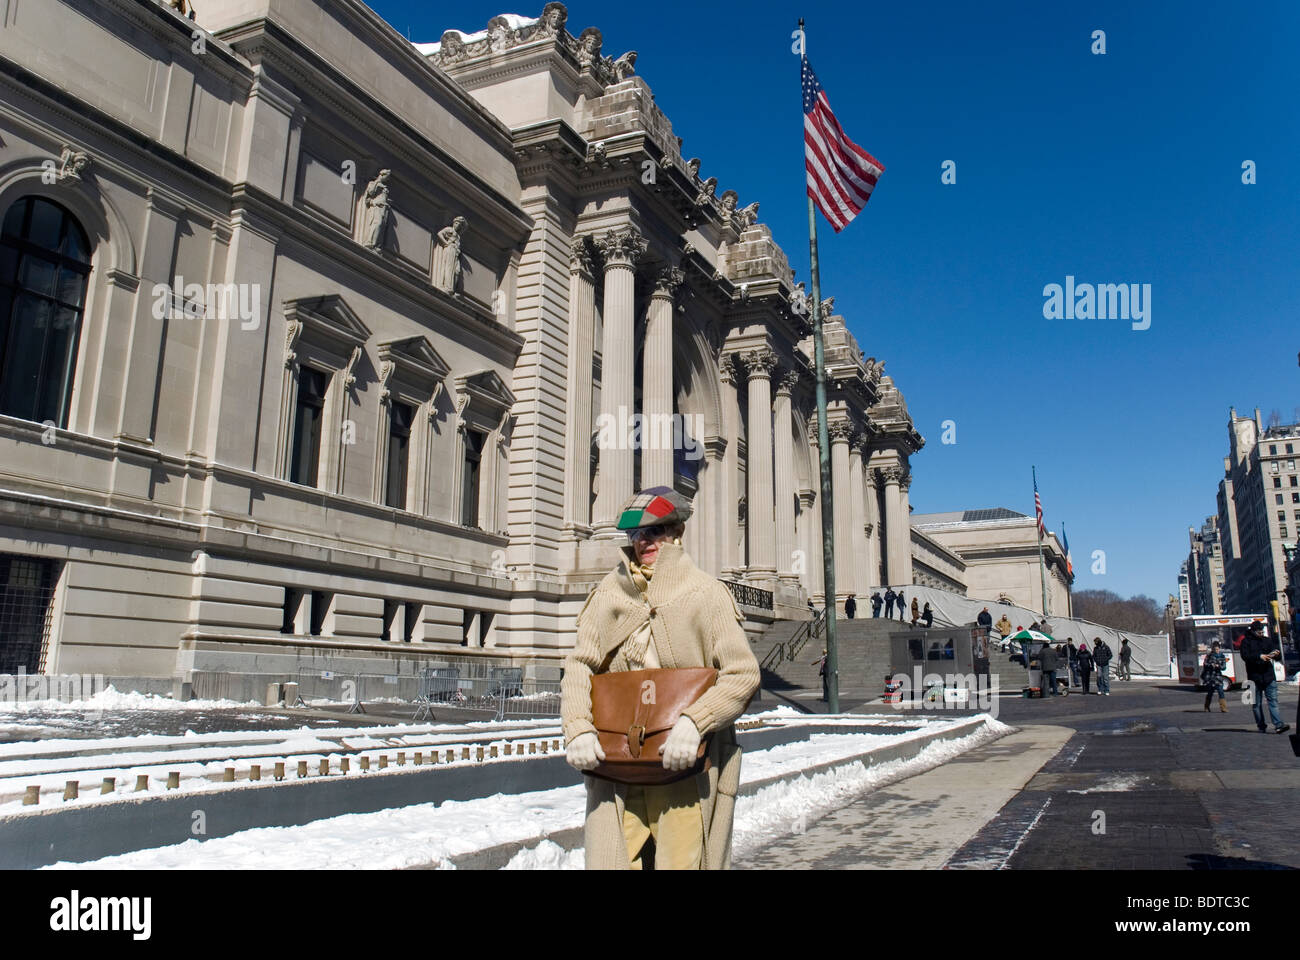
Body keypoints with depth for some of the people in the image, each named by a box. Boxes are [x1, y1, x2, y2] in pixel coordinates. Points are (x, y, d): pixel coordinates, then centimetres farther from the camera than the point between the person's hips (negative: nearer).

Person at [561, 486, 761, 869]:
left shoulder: (707, 593, 1)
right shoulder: (609, 593, 11)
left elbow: (743, 674, -6)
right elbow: (580, 666, 6)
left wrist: (693, 722, -20)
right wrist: (578, 730, -11)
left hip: (686, 766, -2)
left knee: (681, 859, 0)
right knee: (610, 859, 2)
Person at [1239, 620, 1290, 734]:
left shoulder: (1267, 641, 15)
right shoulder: (1246, 642, 4)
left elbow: (1278, 657, 16)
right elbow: (1245, 656, -11)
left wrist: (1277, 654, -8)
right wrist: (1259, 656, -24)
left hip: (1269, 676, 2)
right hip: (1255, 677, -2)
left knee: (1273, 701, -8)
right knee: (1256, 704, 3)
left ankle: (1278, 725, -15)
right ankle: (1261, 726, 11)